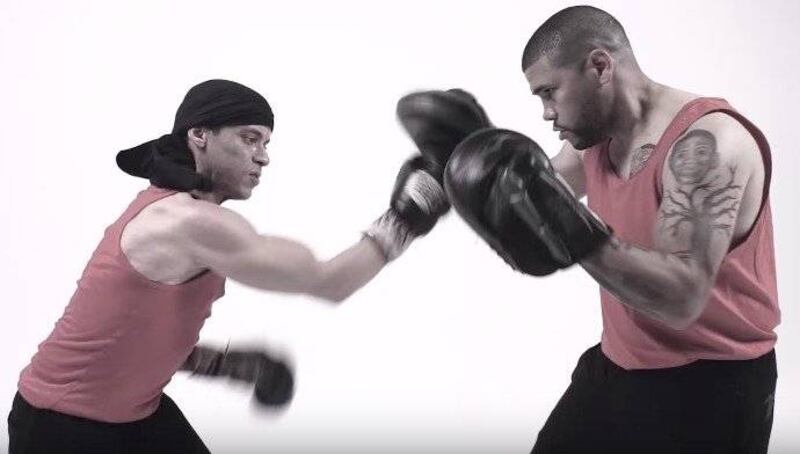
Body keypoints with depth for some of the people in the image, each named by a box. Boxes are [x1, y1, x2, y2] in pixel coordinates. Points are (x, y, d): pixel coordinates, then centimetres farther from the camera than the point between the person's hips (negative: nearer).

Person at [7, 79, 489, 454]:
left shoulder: (176, 212, 5)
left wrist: (231, 364, 0)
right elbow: (330, 283, -25)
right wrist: (408, 214, -21)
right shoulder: (193, 222, -27)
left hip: (138, 410, 9)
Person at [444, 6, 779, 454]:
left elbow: (681, 299, -31)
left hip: (706, 385, -7)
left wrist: (579, 238, -41)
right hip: (615, 367, 8)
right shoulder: (596, 137, 1)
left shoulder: (706, 140, -23)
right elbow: (530, 201, 18)